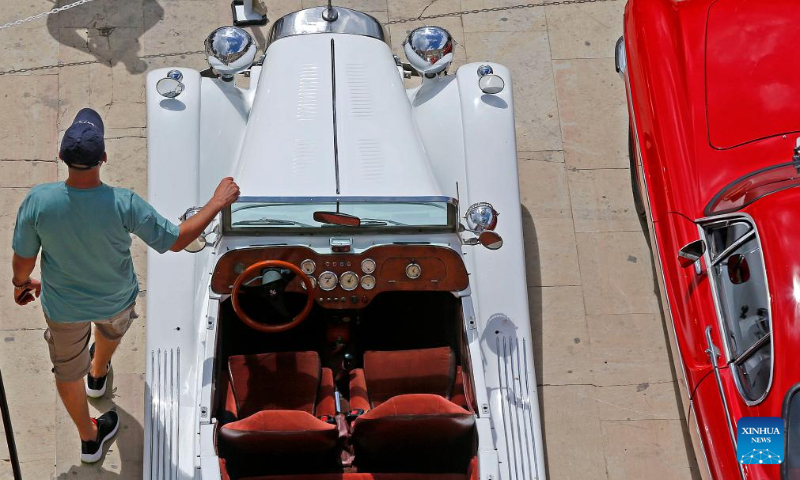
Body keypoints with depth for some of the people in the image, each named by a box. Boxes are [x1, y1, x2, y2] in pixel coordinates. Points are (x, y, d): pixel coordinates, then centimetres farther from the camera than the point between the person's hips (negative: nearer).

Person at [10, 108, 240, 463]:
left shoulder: (38, 201, -30)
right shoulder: (124, 205, -35)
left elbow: (23, 258, -14)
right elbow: (177, 240, -23)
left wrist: (22, 283, 10)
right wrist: (218, 202, -13)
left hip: (64, 307, 0)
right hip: (116, 300, 0)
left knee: (68, 372, 26)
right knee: (111, 328, 38)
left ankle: (89, 439, 47)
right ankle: (98, 374, 69)